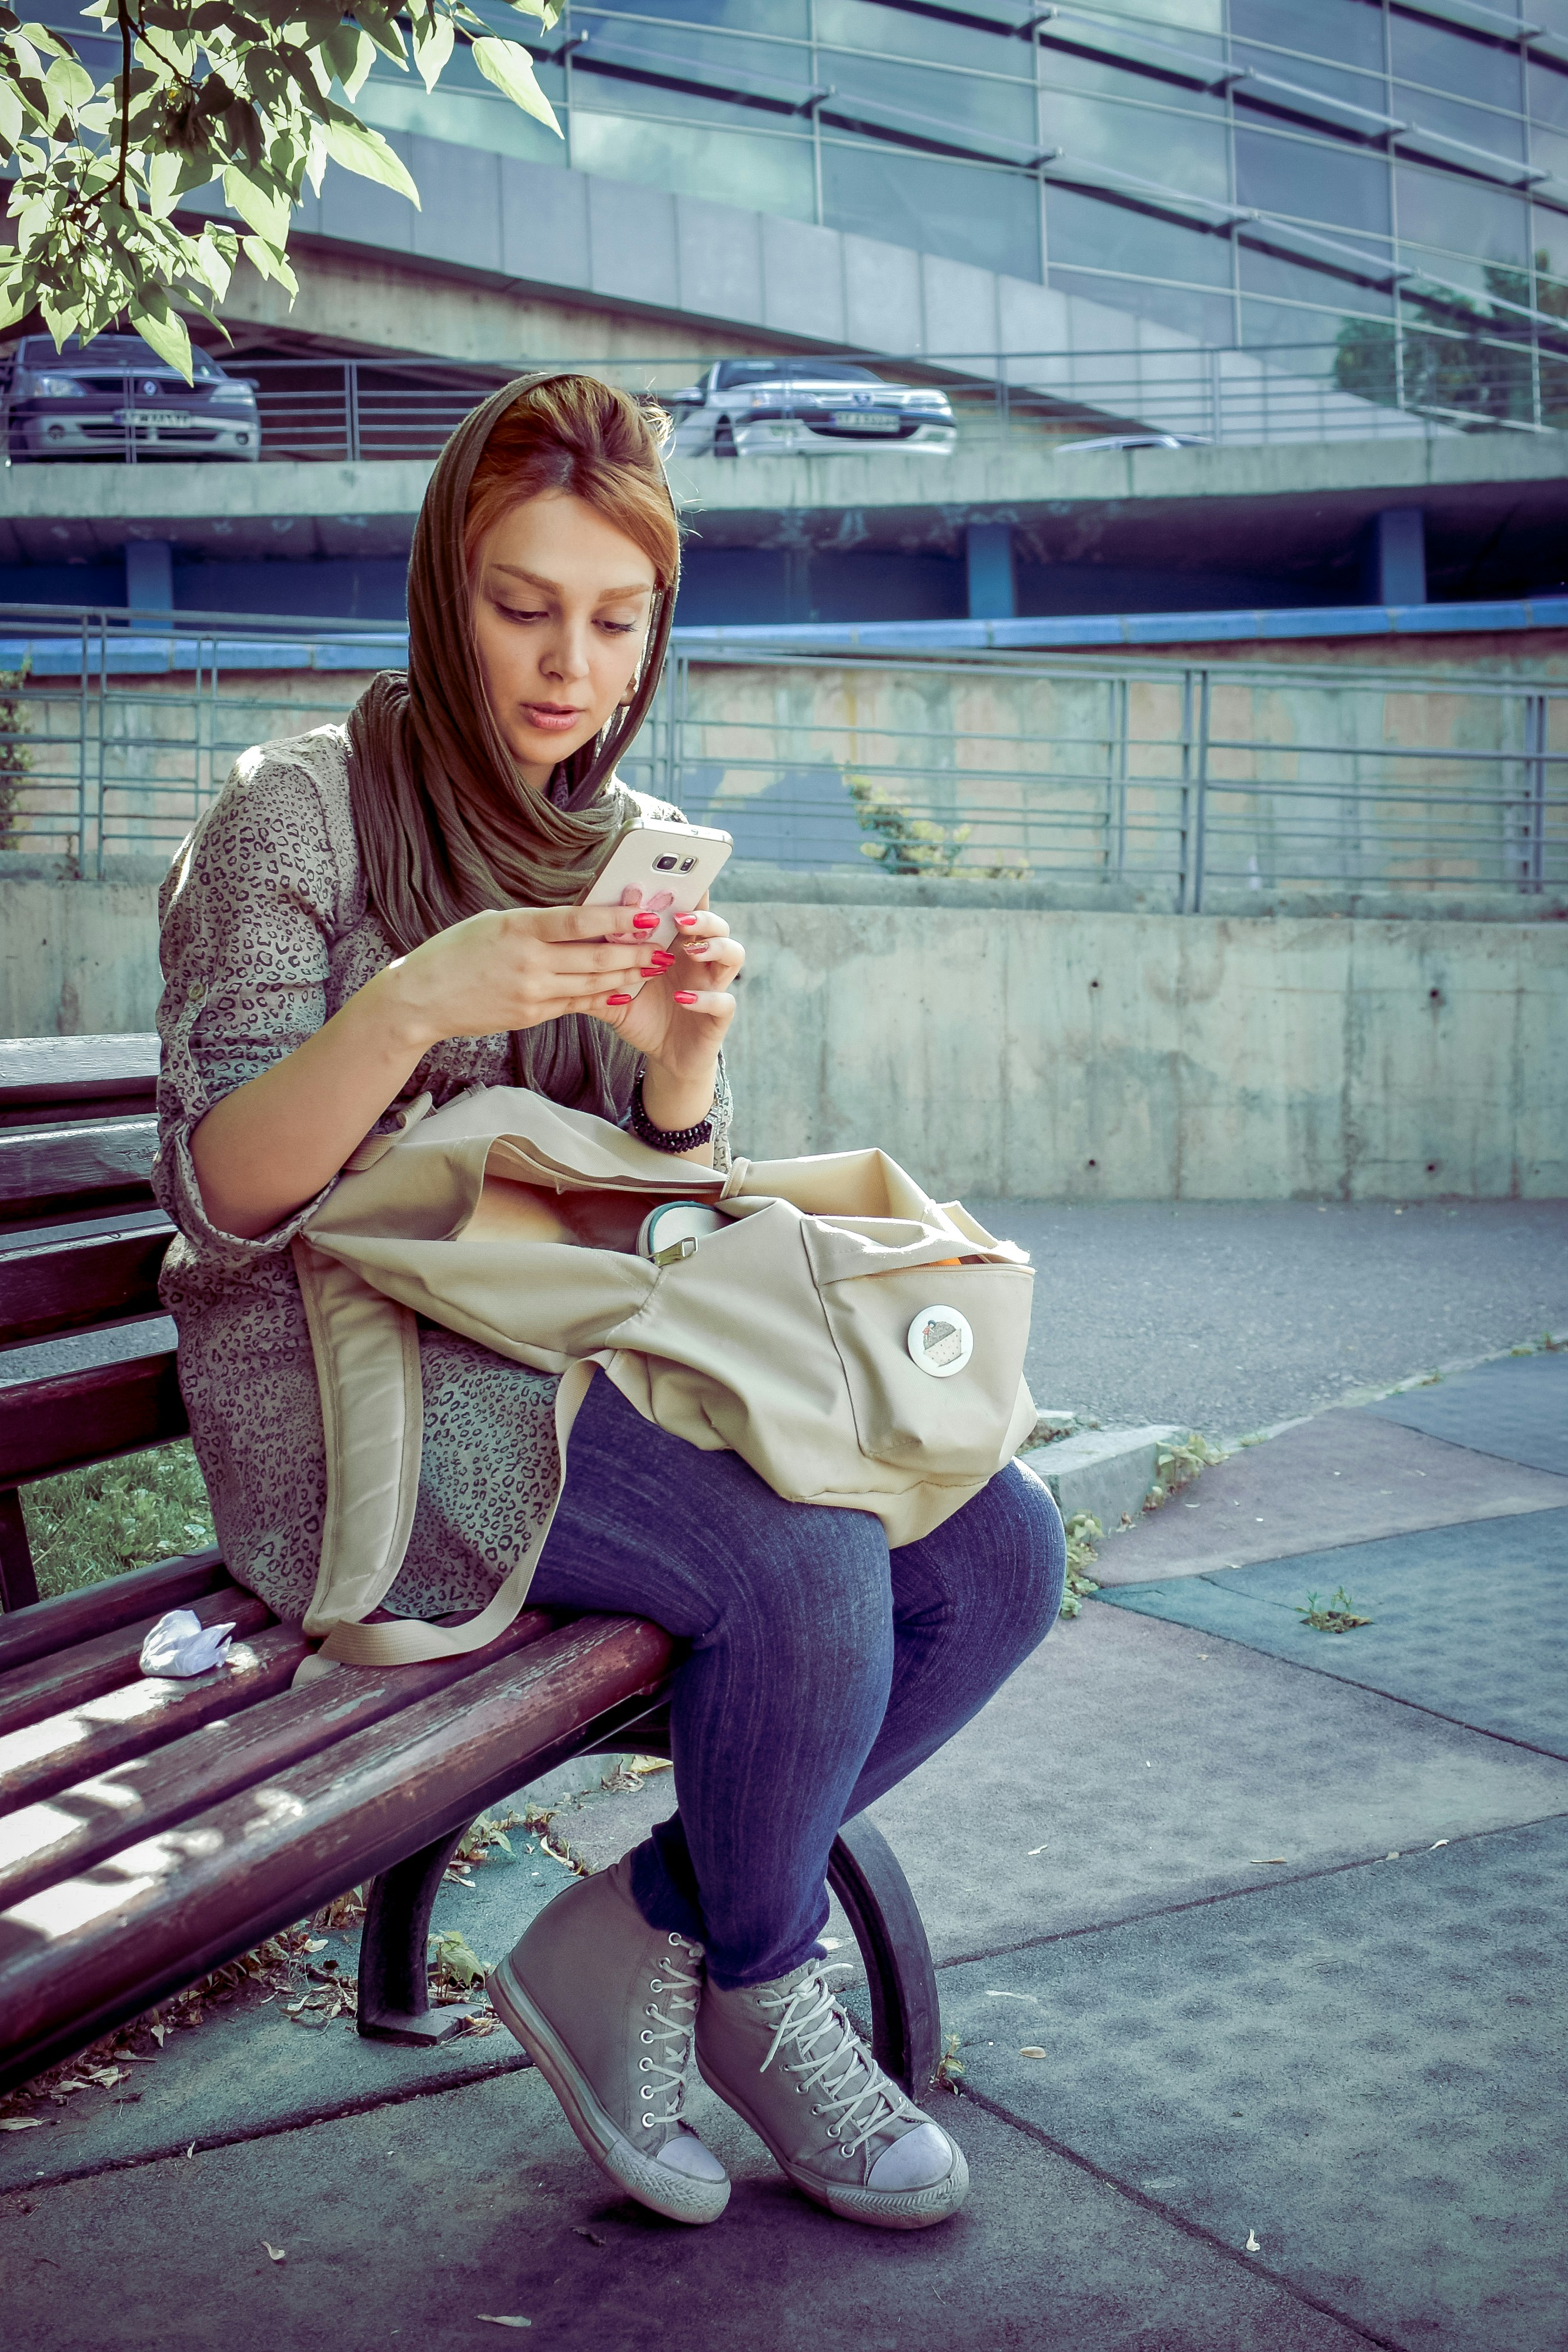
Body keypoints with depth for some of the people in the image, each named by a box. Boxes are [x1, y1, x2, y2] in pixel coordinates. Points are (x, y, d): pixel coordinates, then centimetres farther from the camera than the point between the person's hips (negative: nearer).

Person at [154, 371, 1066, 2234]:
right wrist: (412, 1003, -30)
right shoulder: (302, 808, -7)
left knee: (997, 1546, -12)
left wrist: (687, 1057, -13)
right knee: (805, 1563, -27)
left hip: (577, 1362, 7)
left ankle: (630, 1945, 1)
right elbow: (216, 1200, -14)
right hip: (348, 1385, -6)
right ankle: (759, 1992, 3)